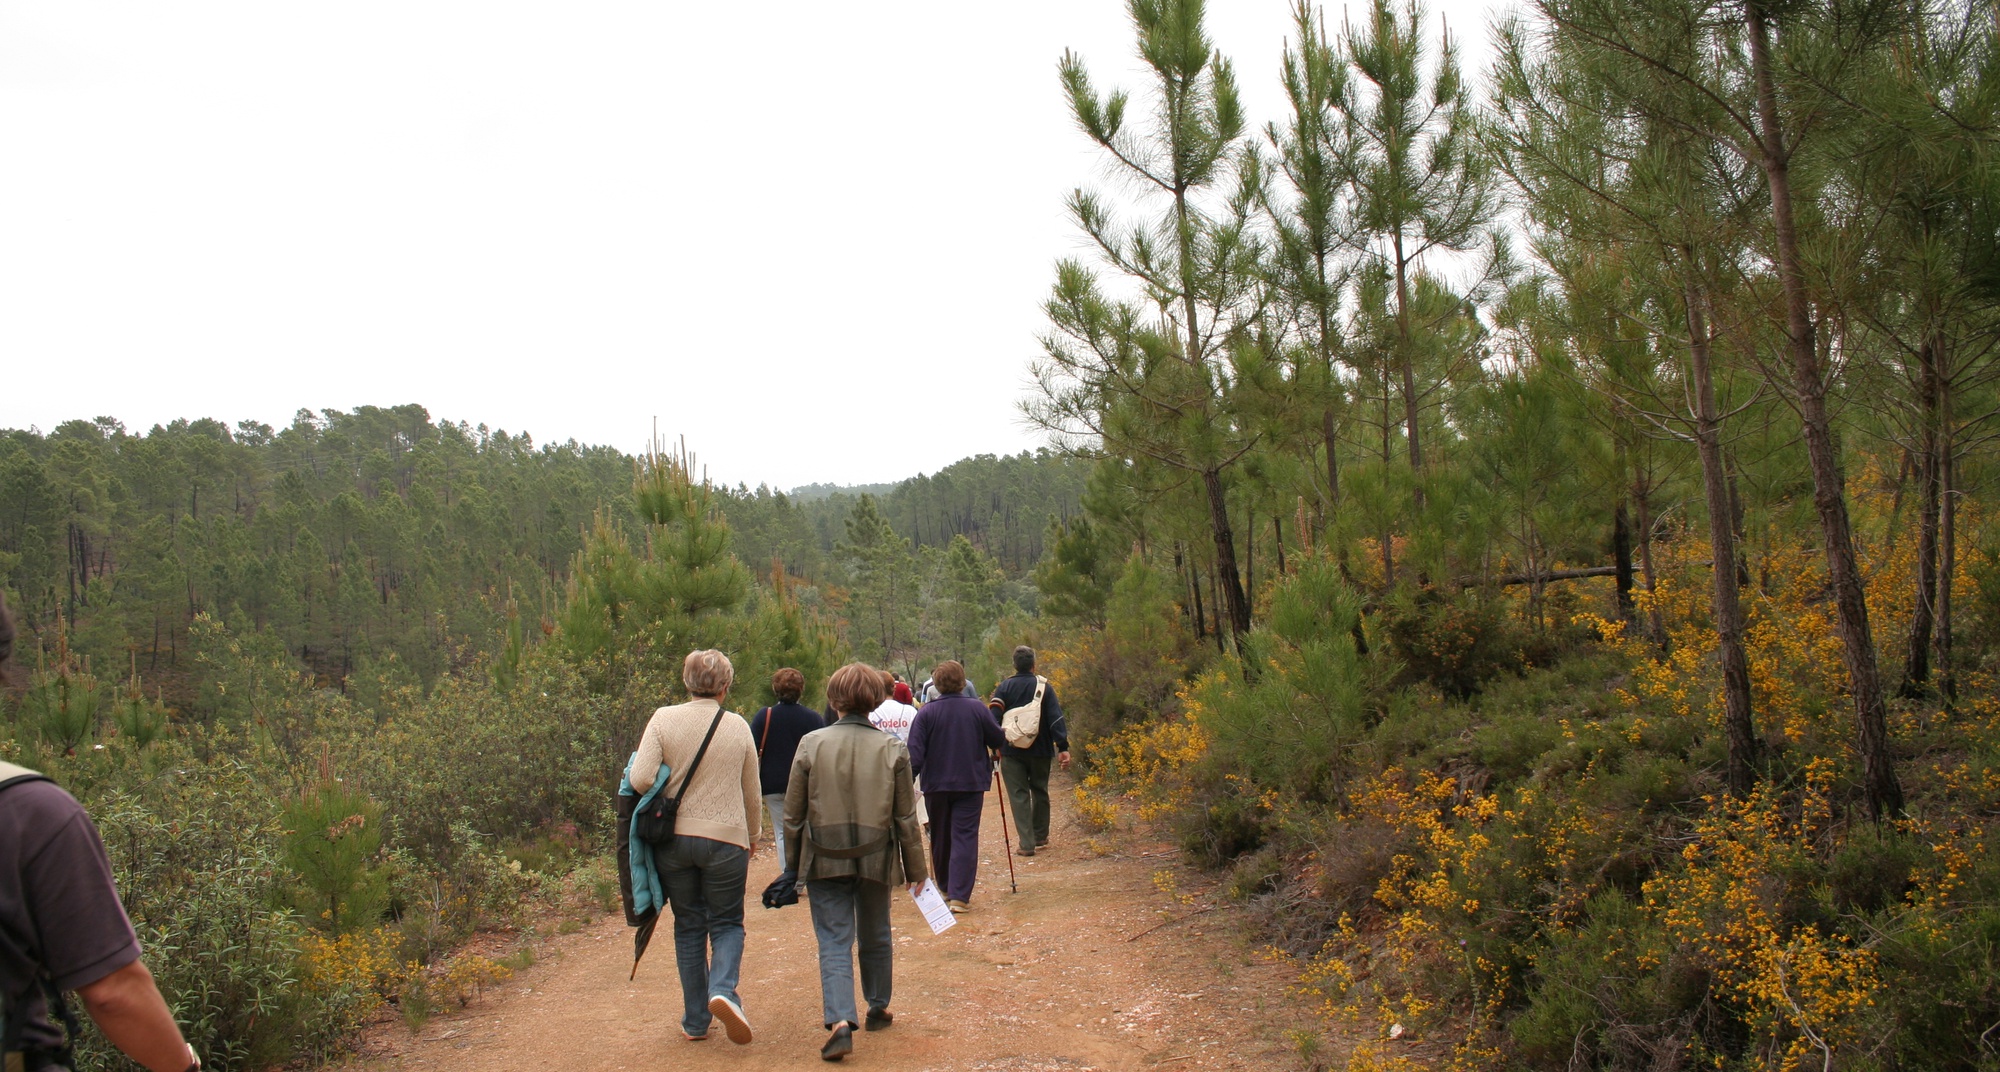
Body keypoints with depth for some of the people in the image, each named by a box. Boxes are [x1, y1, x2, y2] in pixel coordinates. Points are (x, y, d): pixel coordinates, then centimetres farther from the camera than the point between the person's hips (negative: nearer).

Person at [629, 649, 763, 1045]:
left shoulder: (664, 719, -4)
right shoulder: (738, 727, 0)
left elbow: (640, 779, -13)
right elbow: (753, 794, 8)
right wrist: (751, 838, 22)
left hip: (673, 838, 1)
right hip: (725, 839, -1)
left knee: (689, 926, 13)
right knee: (727, 922, 12)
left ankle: (695, 1021, 17)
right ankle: (723, 990, -14)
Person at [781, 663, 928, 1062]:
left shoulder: (811, 744, -6)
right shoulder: (892, 749, -5)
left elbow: (793, 813, 0)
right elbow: (906, 817, 0)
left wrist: (793, 865, 12)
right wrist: (915, 867, 11)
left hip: (825, 861, -1)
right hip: (875, 860, 1)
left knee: (834, 942, 2)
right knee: (875, 938, 20)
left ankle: (840, 1021, -14)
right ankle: (877, 1010, 35)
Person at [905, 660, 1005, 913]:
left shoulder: (926, 712, -8)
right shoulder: (977, 709, -6)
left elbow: (915, 752, -12)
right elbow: (998, 740, 2)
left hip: (936, 785, 1)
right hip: (971, 783, -1)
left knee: (940, 838, 15)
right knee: (965, 836, -1)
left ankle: (947, 889, 28)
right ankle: (959, 895, -10)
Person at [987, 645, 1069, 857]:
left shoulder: (1004, 687, -2)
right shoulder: (1044, 687, -3)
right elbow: (1056, 719, -9)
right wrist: (1063, 748, -11)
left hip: (1011, 752, -1)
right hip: (1040, 751, 1)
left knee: (1018, 795, 1)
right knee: (1040, 791, 19)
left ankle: (1027, 843, -4)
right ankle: (1040, 835, 29)